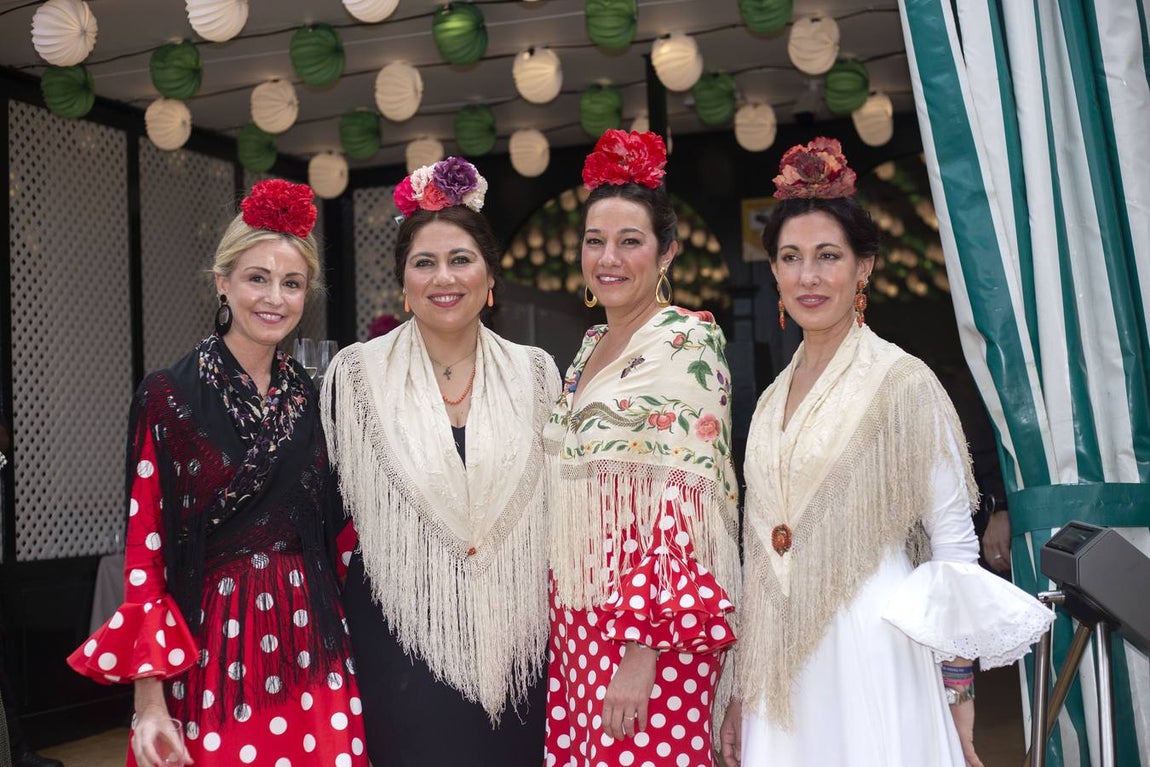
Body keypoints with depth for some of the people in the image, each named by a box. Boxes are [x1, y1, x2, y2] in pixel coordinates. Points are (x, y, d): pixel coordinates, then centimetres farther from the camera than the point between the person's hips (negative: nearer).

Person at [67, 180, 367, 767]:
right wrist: (149, 701, -13)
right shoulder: (168, 397, -7)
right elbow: (145, 549, -9)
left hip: (310, 649, 4)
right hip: (210, 651, -4)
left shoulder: (311, 400, 6)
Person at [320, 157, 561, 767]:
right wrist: (340, 635, 0)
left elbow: (555, 504, 10)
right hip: (402, 643, -2)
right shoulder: (357, 372, -2)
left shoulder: (535, 374, 3)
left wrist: (561, 630, 7)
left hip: (513, 644, 2)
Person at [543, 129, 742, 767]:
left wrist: (644, 648, -20)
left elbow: (689, 505, -17)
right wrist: (560, 622, 15)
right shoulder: (591, 345, 12)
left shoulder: (687, 341, -10)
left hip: (652, 625, -7)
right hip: (577, 619, 7)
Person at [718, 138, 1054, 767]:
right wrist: (741, 695, 12)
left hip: (872, 665, -5)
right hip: (780, 676, 5)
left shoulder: (904, 383, -7)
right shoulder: (773, 399, 9)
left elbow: (954, 548, -7)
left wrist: (959, 705, -10)